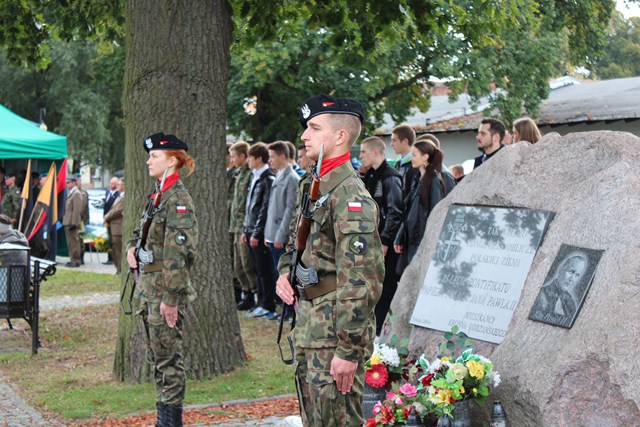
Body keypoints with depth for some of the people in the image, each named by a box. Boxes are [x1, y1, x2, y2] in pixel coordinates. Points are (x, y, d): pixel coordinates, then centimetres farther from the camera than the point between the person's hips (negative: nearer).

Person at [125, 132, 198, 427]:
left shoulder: (178, 198, -14)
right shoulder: (159, 196, 14)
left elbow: (178, 252, -20)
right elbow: (143, 230, 29)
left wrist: (170, 298, -22)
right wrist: (132, 247, 9)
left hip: (166, 290, -10)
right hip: (149, 287, 10)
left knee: (168, 357, -3)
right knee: (156, 356, 14)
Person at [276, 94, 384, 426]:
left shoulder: (350, 194, -18)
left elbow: (360, 281, -23)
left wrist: (348, 350, -24)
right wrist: (285, 272, 6)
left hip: (335, 328, -10)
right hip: (308, 323, 10)